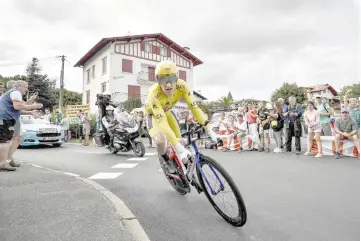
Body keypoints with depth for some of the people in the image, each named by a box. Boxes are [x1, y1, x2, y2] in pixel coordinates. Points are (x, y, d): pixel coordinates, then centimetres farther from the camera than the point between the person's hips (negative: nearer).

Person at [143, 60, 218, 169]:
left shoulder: (182, 85, -33)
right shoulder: (154, 93, -43)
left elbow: (194, 107, -29)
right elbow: (162, 123, -46)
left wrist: (209, 130, -32)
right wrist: (179, 148, -52)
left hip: (167, 111, 4)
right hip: (153, 114, -4)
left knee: (179, 140, -7)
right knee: (161, 140, -31)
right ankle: (165, 159, 2)